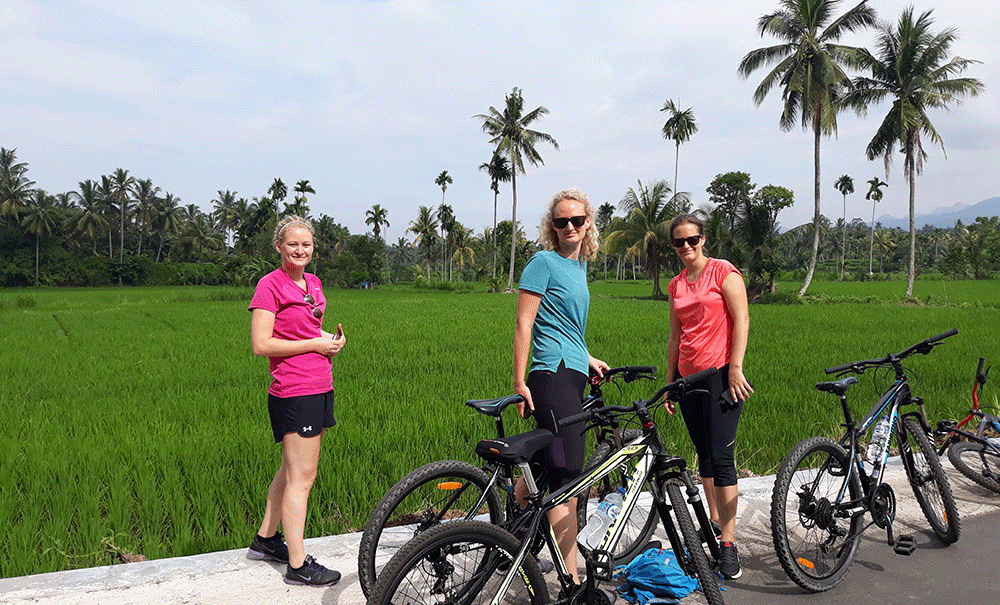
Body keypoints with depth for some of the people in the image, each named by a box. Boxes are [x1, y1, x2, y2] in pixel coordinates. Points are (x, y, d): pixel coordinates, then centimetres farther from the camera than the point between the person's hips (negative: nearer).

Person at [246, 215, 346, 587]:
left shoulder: (313, 283, 14)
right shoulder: (270, 284, -10)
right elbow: (261, 344, -16)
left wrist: (333, 339, 7)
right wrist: (315, 344, -15)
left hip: (320, 388, 8)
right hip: (293, 393, -8)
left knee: (291, 470, 18)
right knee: (301, 478, -2)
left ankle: (265, 540, 34)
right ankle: (298, 565, 10)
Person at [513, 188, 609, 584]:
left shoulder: (579, 265, 19)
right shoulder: (544, 262, -7)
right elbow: (523, 324, -11)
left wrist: (588, 359, 23)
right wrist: (519, 382, -15)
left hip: (572, 374, 9)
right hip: (553, 374, -9)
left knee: (544, 467, 16)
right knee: (567, 477, -11)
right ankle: (572, 582, -7)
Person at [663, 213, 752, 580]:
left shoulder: (723, 272, -3)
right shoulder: (676, 285, 14)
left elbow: (741, 320, -9)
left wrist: (735, 368, -16)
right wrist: (669, 381, 15)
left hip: (721, 374, -6)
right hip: (689, 377, 6)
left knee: (721, 457, -9)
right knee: (704, 454, 13)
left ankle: (728, 544, -4)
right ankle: (715, 525, 26)